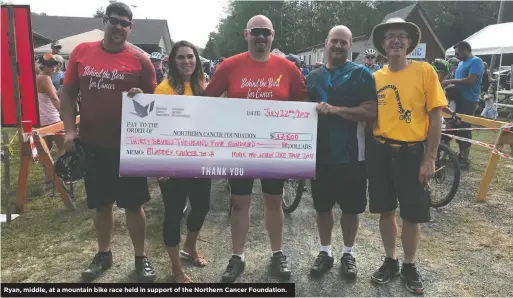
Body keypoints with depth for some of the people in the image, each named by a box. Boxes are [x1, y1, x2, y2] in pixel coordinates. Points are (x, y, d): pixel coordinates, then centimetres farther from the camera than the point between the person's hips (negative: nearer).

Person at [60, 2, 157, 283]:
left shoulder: (140, 59, -4)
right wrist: (70, 130, -1)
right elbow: (68, 94, 8)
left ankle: (141, 258, 23)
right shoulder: (81, 52, 3)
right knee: (101, 204, 16)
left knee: (133, 204, 6)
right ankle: (103, 254, 35)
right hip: (92, 144, 3)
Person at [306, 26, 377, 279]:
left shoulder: (361, 74, -3)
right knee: (322, 206, 12)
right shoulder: (313, 77, 9)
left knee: (351, 208, 10)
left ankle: (348, 253, 29)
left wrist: (336, 109, -21)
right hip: (319, 152, 3)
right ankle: (325, 251, 29)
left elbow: (371, 112, -13)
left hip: (351, 154, -3)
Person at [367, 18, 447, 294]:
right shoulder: (375, 77, 3)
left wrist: (429, 158, -9)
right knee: (386, 210, 12)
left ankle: (409, 266, 30)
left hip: (411, 152, -2)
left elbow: (435, 117, -6)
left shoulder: (424, 71, -5)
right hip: (380, 151, 3)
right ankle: (390, 261, 32)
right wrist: (368, 151, 2)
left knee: (412, 215, 6)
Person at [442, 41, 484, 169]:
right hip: (458, 99, 9)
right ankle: (461, 154, 22)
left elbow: (471, 80, -22)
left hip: (468, 101, -9)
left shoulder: (476, 61, -11)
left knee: (465, 128, -6)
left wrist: (450, 81, -18)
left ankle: (465, 159, 0)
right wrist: (451, 84, 5)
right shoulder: (461, 63, 17)